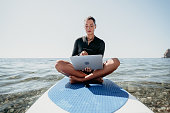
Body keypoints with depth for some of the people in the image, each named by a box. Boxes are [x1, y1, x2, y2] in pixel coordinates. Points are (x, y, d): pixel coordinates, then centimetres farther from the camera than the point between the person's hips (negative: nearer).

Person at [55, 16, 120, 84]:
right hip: (79, 69, 1)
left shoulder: (100, 43, 11)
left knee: (116, 62, -27)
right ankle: (94, 78, -29)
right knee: (58, 64, -25)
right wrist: (79, 56, -17)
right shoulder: (78, 41, 14)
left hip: (95, 70, 0)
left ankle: (80, 79, -33)